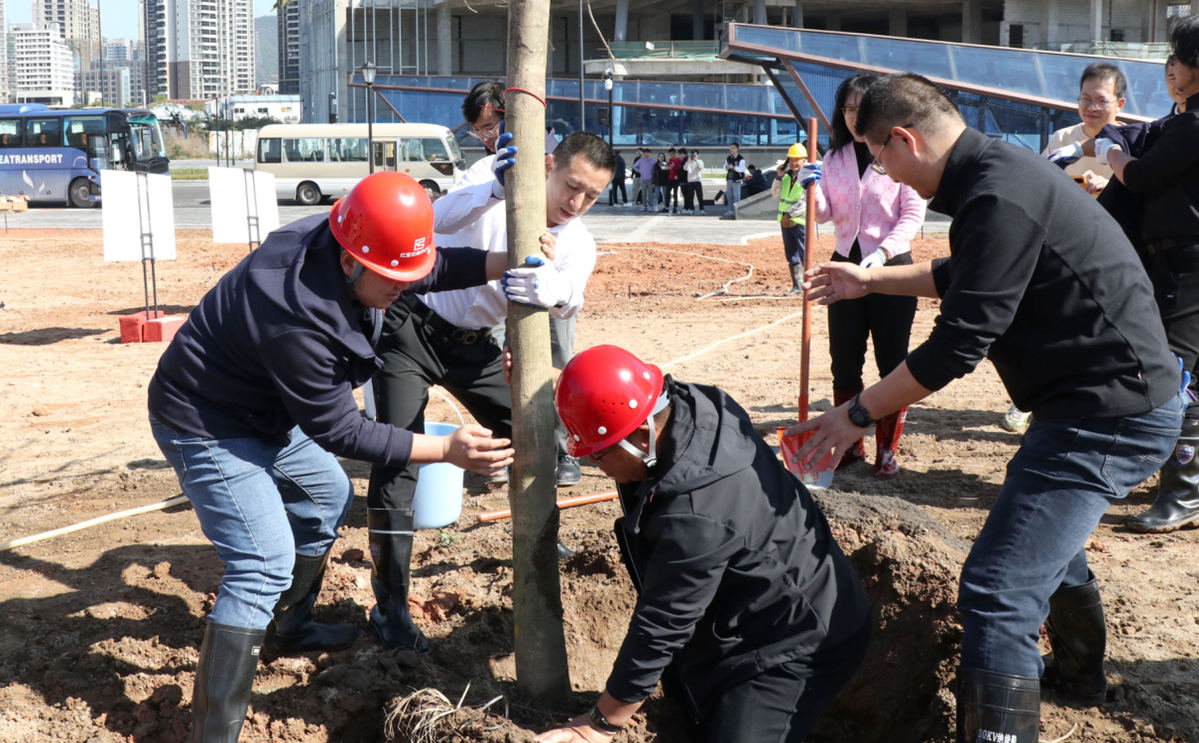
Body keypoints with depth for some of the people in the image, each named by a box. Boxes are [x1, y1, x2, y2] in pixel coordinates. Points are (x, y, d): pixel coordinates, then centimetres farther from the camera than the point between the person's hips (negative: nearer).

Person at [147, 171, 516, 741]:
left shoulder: (334, 241, -14)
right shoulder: (298, 317, -38)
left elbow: (431, 268, 5)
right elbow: (339, 431, -27)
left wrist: (506, 264, -11)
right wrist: (445, 450, -27)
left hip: (265, 412, 10)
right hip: (206, 428, -10)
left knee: (328, 497, 24)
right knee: (265, 565, -17)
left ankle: (291, 629, 44)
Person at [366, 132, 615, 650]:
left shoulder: (578, 244, -6)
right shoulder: (498, 191, -18)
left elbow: (570, 299, -28)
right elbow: (438, 219, -37)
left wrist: (543, 288, -52)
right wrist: (496, 190, -55)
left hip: (472, 345, 5)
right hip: (411, 327, -5)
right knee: (397, 463, -10)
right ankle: (389, 605, -2)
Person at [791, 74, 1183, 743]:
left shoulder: (1000, 198, -23)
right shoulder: (998, 168, 10)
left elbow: (959, 343, -22)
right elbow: (962, 277, 28)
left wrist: (858, 414, -12)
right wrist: (869, 280, 34)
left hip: (1111, 414, -11)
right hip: (1114, 397, 11)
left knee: (997, 592, -16)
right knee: (1045, 538, 32)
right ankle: (1078, 675, 54)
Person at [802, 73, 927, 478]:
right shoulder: (835, 158, 8)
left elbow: (913, 213, -10)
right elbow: (825, 213, 10)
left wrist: (884, 252, -22)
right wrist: (813, 189, -10)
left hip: (892, 266, -5)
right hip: (845, 264, 5)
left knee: (892, 363, 0)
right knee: (844, 364, 8)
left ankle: (887, 451, 9)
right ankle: (850, 445, 19)